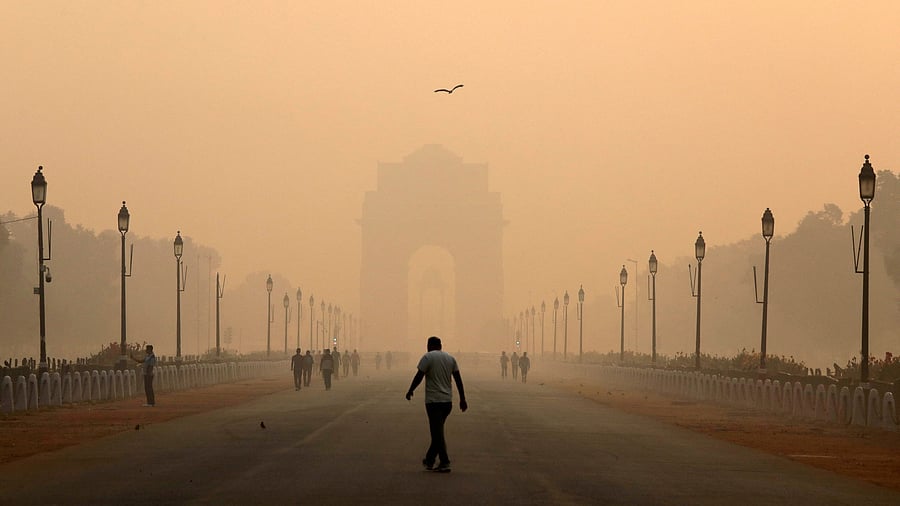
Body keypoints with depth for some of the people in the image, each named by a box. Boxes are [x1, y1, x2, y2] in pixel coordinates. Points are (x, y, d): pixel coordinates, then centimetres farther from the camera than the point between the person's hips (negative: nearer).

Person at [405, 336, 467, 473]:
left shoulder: (428, 357, -6)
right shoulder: (451, 358, 11)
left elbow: (419, 376, -10)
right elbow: (458, 379, 10)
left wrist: (410, 391, 3)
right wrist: (462, 399, 12)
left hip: (433, 400, -6)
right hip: (448, 401, 6)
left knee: (437, 432, -5)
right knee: (437, 431, 16)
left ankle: (445, 463, -9)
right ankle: (429, 460, 24)